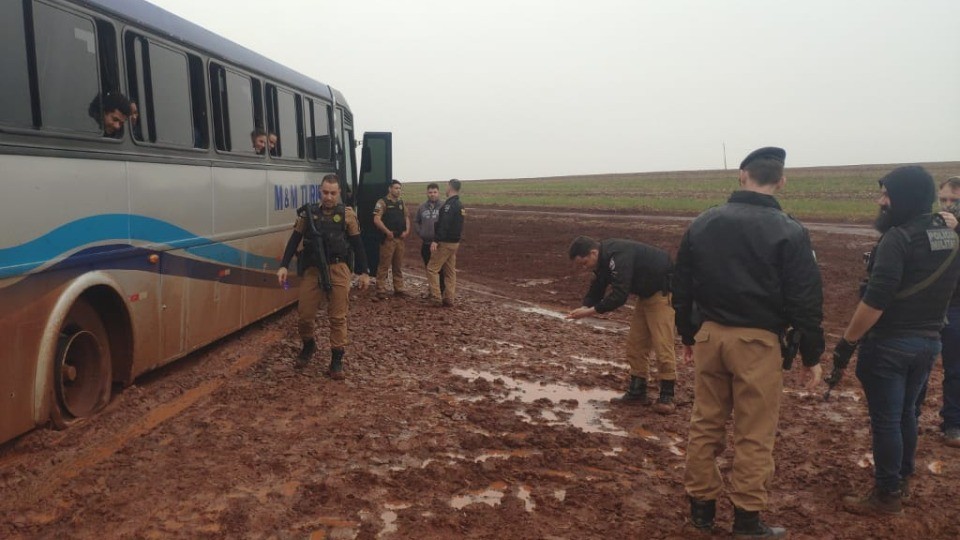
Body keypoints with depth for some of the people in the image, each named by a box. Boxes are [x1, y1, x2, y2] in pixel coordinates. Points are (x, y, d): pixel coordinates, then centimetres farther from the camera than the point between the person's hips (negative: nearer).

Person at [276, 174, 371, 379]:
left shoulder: (347, 214, 1)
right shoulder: (307, 213, 4)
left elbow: (357, 245, 6)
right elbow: (294, 241, 7)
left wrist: (363, 272, 5)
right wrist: (284, 266, -2)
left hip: (338, 270, -1)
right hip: (312, 270, 1)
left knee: (337, 317, 0)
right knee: (305, 314, 4)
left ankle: (337, 360, 10)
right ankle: (308, 345, 33)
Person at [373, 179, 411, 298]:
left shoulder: (401, 203, 14)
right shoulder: (382, 202, -7)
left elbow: (406, 217, 20)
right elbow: (376, 220, -16)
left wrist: (407, 231, 3)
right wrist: (387, 232, -18)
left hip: (400, 239, 7)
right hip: (388, 239, -7)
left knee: (398, 266, 12)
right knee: (384, 266, -5)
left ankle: (399, 289, 20)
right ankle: (381, 290, 0)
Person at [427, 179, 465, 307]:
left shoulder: (449, 204, -17)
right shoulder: (460, 205, 13)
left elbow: (444, 225, -25)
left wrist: (436, 240, -26)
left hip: (445, 242, -9)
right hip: (455, 242, 9)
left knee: (432, 269, -2)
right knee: (450, 272, 10)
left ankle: (436, 297, -5)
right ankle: (449, 299, 12)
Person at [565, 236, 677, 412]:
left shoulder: (618, 257, -31)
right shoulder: (605, 258, 0)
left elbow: (619, 295, -36)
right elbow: (597, 289, 6)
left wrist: (591, 311, -30)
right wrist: (584, 307, -13)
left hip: (662, 291, -10)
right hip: (646, 292, 10)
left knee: (662, 344, -10)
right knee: (636, 343, 8)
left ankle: (667, 396, -3)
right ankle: (637, 392, 16)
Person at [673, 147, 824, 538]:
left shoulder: (702, 224, 4)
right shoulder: (789, 232, -9)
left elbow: (681, 287, 10)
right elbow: (805, 300, -8)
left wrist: (688, 336, 20)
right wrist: (811, 356, 1)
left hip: (709, 335, 4)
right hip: (757, 341, -4)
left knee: (705, 424, 14)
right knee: (753, 435, 6)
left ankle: (701, 506, 23)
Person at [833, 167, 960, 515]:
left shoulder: (897, 238, -20)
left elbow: (875, 300, -25)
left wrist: (847, 342, -18)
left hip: (890, 343, -8)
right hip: (928, 340, 9)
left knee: (885, 419, 2)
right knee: (905, 412, 22)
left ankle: (887, 495, 11)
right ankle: (902, 478, 36)